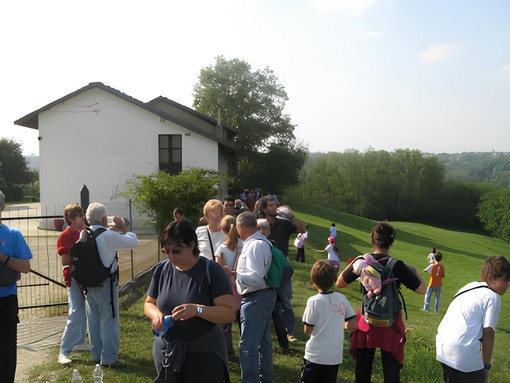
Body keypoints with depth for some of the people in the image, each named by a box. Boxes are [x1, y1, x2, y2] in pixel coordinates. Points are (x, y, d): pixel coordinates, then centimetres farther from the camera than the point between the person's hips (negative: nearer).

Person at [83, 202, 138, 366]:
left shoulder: (83, 234, 1)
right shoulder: (108, 236, -19)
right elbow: (133, 242, -11)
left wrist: (113, 230, 11)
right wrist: (124, 229, 5)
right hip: (106, 282, -7)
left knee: (93, 319, 15)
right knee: (109, 319, 3)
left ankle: (96, 354, 27)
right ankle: (109, 358, 8)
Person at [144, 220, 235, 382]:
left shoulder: (211, 270, -14)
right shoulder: (162, 269, 0)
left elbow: (229, 313, -16)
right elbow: (148, 303, 11)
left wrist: (197, 309, -30)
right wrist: (156, 314, -11)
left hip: (204, 355, -4)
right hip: (166, 353, 4)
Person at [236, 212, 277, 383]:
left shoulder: (255, 245, -22)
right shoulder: (260, 241, 9)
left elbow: (256, 278, -28)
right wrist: (236, 273, 11)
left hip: (256, 298, -11)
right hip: (263, 295, 11)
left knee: (248, 345, -5)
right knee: (263, 340, 22)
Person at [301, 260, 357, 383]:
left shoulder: (314, 301, -17)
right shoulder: (342, 299, -5)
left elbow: (307, 330, -13)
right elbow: (352, 326, -2)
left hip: (315, 356, -4)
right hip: (336, 356, 4)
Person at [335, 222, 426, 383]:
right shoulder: (397, 266, -14)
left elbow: (340, 283, 5)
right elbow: (422, 289, -9)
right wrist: (413, 271, 7)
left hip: (367, 322, 2)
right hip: (390, 325, -2)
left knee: (363, 369, 16)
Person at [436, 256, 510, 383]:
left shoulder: (470, 286, 17)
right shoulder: (493, 297, -6)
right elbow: (488, 333, -10)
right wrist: (486, 365, -2)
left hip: (442, 345, 8)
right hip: (464, 353, -8)